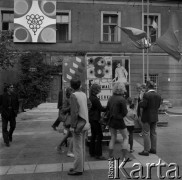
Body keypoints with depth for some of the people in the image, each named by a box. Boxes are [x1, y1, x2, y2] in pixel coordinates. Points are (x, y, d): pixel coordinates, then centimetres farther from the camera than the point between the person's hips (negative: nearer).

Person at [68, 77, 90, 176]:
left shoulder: (74, 95, -14)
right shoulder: (84, 95, 6)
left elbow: (74, 112, -19)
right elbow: (85, 109, 6)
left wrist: (73, 126, -16)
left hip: (78, 124, -8)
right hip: (85, 123, 8)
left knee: (77, 148, 1)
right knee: (82, 146, 16)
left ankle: (78, 169, 10)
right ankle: (81, 166, 27)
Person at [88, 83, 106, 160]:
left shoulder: (90, 98, 10)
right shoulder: (95, 98, -18)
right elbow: (101, 108, -17)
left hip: (91, 118, 10)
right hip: (95, 119, -10)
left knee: (93, 135, 16)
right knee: (99, 136, -4)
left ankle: (92, 152, 24)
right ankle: (98, 154, 1)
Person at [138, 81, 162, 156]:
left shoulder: (146, 95, -18)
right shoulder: (158, 95, 4)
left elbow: (143, 105, -21)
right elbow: (158, 106, 7)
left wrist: (140, 103, -1)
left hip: (147, 117, -7)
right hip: (155, 117, 7)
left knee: (146, 134, 0)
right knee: (153, 133, 15)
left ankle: (146, 151, 5)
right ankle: (153, 149, 24)